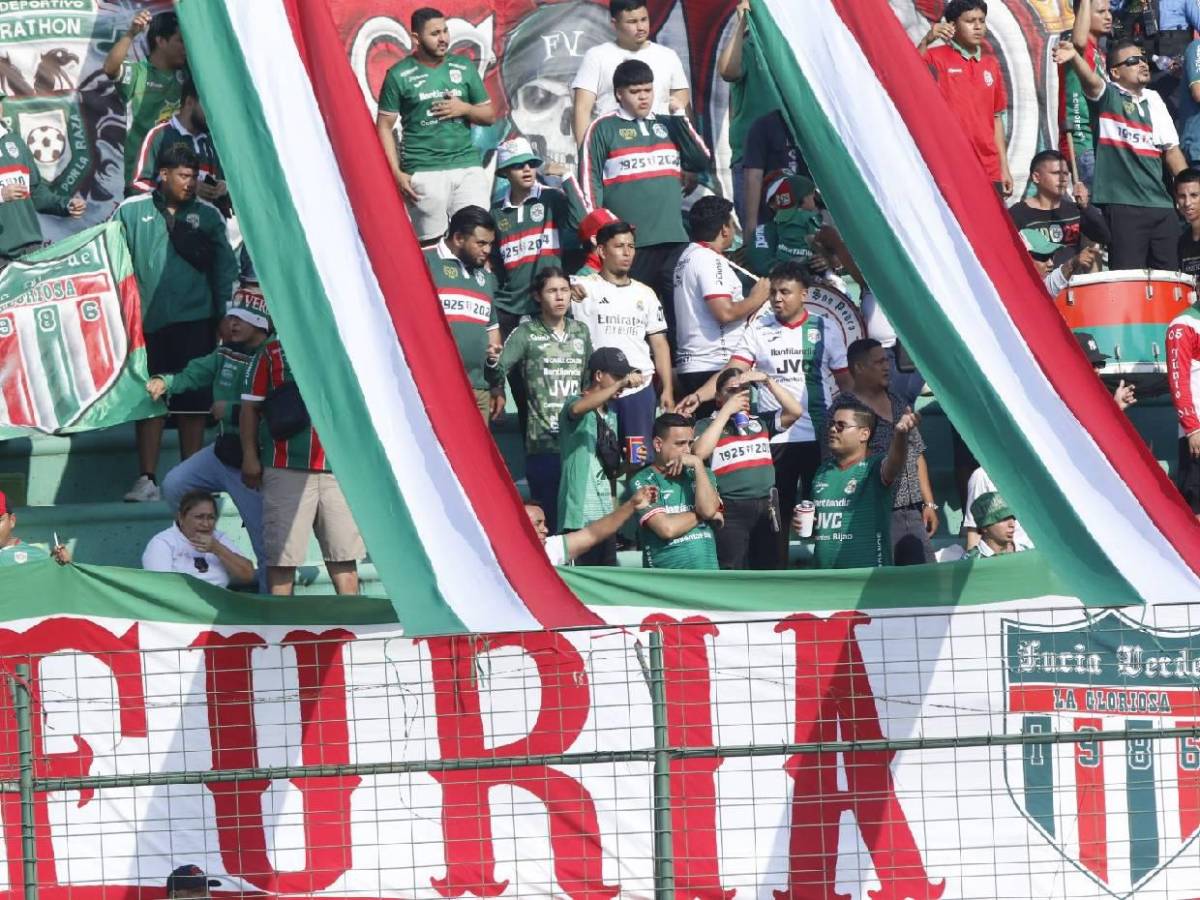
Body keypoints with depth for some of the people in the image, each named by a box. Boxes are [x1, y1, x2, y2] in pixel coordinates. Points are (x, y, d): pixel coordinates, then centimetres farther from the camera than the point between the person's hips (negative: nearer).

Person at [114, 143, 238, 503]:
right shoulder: (131, 212, 3)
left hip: (195, 322, 1)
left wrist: (225, 316, 3)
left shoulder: (208, 214, 7)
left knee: (193, 404, 5)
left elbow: (224, 268, 9)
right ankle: (147, 480, 2)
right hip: (148, 321, -1)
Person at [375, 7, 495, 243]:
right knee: (431, 243, -3)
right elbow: (384, 127, 1)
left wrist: (465, 109, -4)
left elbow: (490, 115, 17)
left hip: (468, 166, 3)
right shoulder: (399, 75, 1)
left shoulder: (464, 67, 11)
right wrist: (396, 173, -7)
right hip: (423, 171, -3)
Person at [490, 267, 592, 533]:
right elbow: (500, 370, -12)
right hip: (543, 440, -4)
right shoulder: (526, 333, 0)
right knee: (548, 514, -4)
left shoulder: (580, 331, 12)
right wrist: (493, 361, -32)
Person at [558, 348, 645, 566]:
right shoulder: (574, 403, -4)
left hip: (606, 514, 8)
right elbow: (577, 409, -32)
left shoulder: (611, 415, 19)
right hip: (580, 515, -8)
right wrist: (620, 384, -39)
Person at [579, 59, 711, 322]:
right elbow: (590, 181, 1)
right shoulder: (603, 129, 4)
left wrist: (680, 117, 5)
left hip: (674, 240, 4)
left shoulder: (667, 126, 17)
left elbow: (702, 160, 9)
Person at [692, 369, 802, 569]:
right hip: (731, 510, -4)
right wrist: (727, 411, -9)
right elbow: (700, 452, -14)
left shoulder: (761, 422, 15)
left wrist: (767, 380, -3)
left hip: (766, 508, 4)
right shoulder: (707, 425, 5)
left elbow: (795, 411, 5)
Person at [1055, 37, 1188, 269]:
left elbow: (1171, 149, 18)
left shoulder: (1153, 101, 16)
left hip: (1161, 205, 6)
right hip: (1122, 204, -6)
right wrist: (1074, 58, -44)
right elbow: (1090, 80, -22)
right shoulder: (1108, 95, 0)